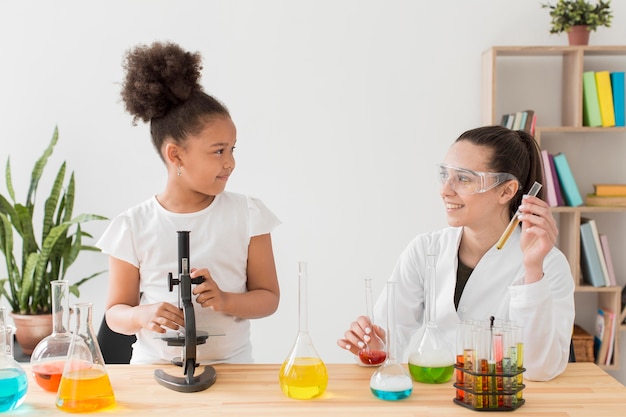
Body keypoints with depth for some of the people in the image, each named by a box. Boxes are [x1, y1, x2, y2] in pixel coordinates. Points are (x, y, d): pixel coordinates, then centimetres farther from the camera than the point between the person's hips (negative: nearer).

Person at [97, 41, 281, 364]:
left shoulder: (248, 214, 1)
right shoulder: (134, 226, -1)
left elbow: (268, 297, 5)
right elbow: (115, 312, 5)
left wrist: (226, 301, -15)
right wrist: (143, 315, -17)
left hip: (232, 367, 0)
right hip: (154, 368, 0)